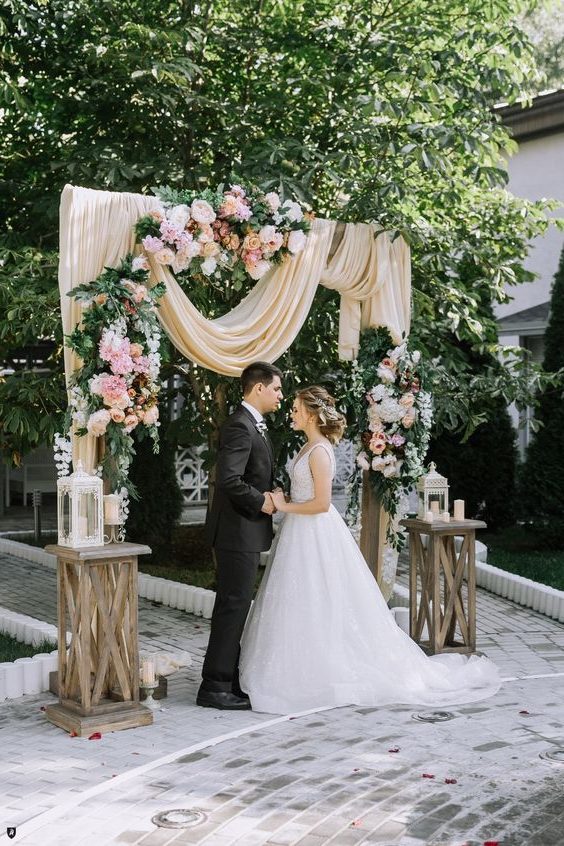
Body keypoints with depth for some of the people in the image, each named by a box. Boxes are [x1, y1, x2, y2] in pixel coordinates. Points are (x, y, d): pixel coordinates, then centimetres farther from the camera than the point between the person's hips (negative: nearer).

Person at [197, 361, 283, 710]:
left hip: (247, 531, 11)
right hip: (239, 530, -11)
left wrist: (270, 494, 4)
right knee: (233, 606, -6)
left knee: (235, 606, 14)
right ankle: (216, 687, 0)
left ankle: (228, 681, 21)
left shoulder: (254, 425, 16)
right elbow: (228, 479, -27)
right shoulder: (240, 426, -17)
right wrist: (261, 502, -16)